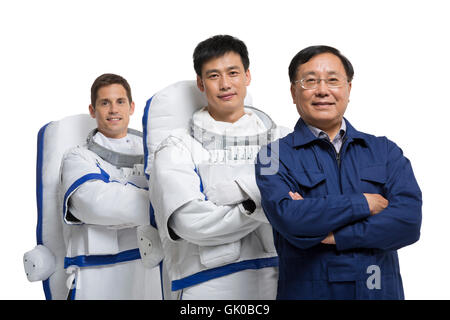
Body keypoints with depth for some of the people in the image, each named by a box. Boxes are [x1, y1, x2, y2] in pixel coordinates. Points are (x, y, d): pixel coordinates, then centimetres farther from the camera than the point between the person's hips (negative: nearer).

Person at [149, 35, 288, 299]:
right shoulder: (178, 148, -1)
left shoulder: (281, 141, 9)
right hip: (208, 285, -2)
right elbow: (190, 222, -14)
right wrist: (259, 208, -12)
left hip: (276, 279, 3)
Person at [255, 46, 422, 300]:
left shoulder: (385, 151, 4)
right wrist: (364, 203, -13)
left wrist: (333, 236, -16)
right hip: (307, 290, -2)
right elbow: (287, 217, -21)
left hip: (382, 290, 3)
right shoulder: (276, 156, -4)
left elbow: (409, 221, -9)